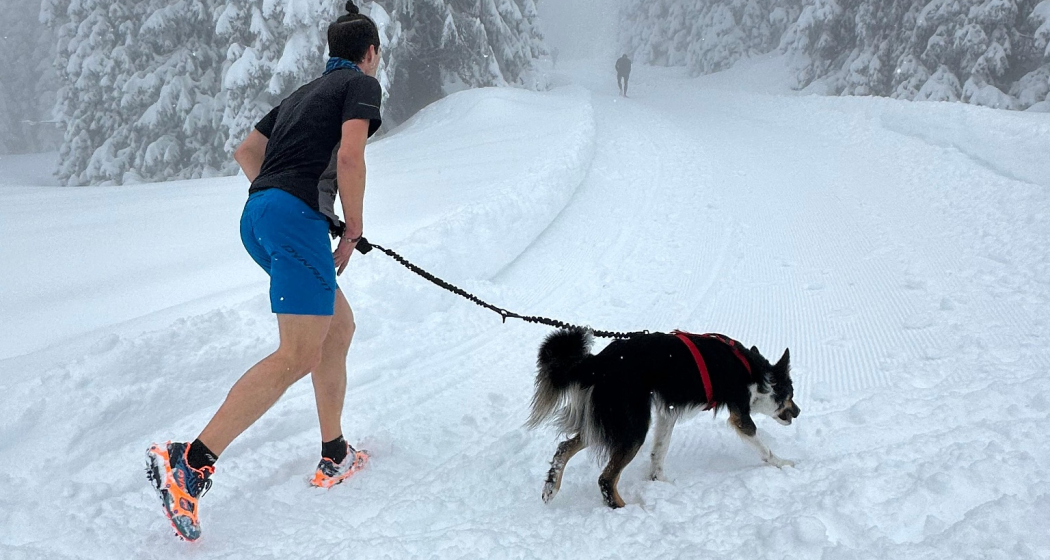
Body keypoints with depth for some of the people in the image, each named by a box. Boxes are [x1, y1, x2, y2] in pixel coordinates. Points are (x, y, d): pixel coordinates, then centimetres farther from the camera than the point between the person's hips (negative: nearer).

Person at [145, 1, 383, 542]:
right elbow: (349, 157, -12)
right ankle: (190, 462, -22)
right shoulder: (362, 84, 5)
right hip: (297, 217, -9)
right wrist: (352, 230, -2)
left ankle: (333, 458, 20)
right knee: (299, 356, -13)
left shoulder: (305, 92, 28)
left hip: (258, 214, 9)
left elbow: (246, 151, 30)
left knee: (339, 326, 17)